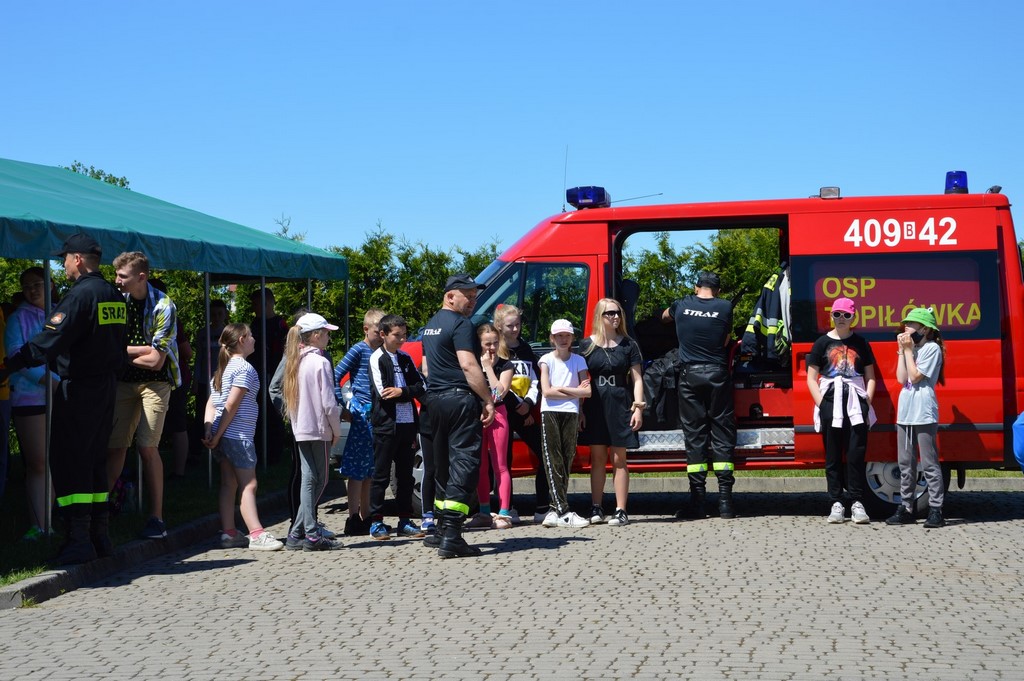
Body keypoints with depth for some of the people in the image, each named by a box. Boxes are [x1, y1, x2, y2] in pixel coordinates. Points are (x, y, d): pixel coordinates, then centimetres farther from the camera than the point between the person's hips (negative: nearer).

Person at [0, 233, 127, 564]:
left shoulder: (80, 294, -16)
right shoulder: (114, 296, 11)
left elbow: (50, 340, -22)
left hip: (79, 388, -8)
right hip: (107, 385, 8)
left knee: (69, 461, -4)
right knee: (95, 459, 14)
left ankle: (79, 539, -8)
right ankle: (99, 535, 16)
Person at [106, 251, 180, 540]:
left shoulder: (163, 306, -12)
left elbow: (155, 360, -15)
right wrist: (137, 350, -14)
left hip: (154, 383, -4)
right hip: (124, 382, 4)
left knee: (147, 447, -9)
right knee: (115, 446, -2)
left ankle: (156, 517, -2)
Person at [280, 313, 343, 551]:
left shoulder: (295, 361, 9)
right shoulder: (320, 362, -13)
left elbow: (289, 398, 12)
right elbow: (328, 402, -15)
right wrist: (336, 430, -5)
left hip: (300, 429, 7)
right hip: (320, 428, -7)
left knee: (309, 479, 10)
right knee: (318, 479, -1)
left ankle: (297, 533, 8)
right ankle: (312, 535, -1)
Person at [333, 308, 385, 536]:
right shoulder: (359, 350, -5)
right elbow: (335, 376, -10)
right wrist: (346, 405, -13)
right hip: (362, 415, -7)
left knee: (370, 470, 11)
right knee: (357, 470, -5)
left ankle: (366, 518, 18)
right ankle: (353, 519, -3)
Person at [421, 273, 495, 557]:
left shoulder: (431, 326, 19)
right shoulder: (461, 324, -11)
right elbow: (468, 366, -19)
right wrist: (488, 400, -17)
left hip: (435, 399, 9)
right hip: (460, 400, -9)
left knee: (443, 465, 16)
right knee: (463, 464, -10)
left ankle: (444, 530, 22)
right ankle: (451, 537, -16)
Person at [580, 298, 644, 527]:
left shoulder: (628, 345, 5)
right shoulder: (587, 345, 6)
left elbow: (636, 379, 5)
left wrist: (638, 407, -5)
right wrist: (579, 409, 0)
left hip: (620, 405, -1)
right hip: (595, 406, 1)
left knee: (619, 459, 0)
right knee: (597, 458, 4)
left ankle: (620, 511, 0)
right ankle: (596, 508, 9)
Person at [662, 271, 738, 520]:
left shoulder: (682, 305, 5)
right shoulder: (725, 308, -1)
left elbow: (665, 316, 28)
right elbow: (726, 342, 7)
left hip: (690, 374, 1)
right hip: (717, 373, -1)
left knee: (694, 434, 3)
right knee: (722, 432, 3)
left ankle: (697, 502, 1)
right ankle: (725, 501, -1)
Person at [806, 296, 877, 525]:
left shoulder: (860, 343, 10)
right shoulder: (822, 343, 7)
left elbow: (870, 376, 13)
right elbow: (811, 378, 6)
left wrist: (867, 401, 0)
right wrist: (822, 403, -6)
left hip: (856, 403, 0)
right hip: (830, 401, 0)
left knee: (856, 454, -4)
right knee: (833, 456, 2)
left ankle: (857, 503, 0)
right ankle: (836, 504, 6)